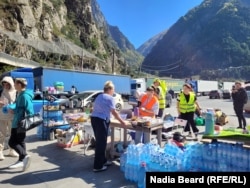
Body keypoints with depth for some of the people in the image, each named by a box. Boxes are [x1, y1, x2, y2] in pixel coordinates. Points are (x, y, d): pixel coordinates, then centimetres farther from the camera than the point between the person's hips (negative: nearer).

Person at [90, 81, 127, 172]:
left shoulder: (99, 97, 19)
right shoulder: (110, 98, -6)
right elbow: (114, 112, -9)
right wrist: (122, 121, -1)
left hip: (94, 118, 9)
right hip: (101, 120, -9)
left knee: (99, 141, 18)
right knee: (101, 143, -1)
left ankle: (103, 160, 31)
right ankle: (98, 166, 6)